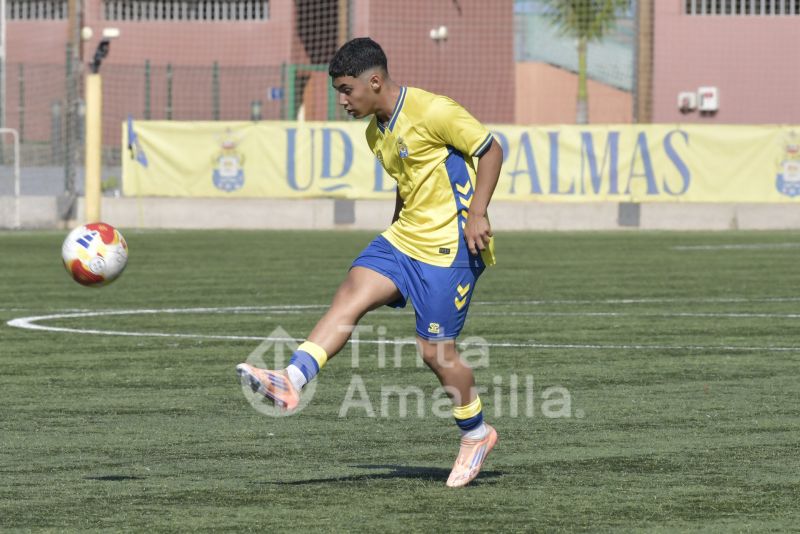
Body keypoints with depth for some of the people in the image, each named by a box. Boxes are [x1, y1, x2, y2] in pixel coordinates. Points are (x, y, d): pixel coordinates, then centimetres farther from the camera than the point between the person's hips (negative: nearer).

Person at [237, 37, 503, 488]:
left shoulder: (432, 112, -16)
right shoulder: (377, 132, 11)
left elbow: (491, 150, -12)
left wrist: (477, 214, -18)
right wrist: (396, 232, 22)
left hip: (451, 246, -8)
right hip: (405, 237, 8)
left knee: (435, 349, -4)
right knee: (350, 294, -13)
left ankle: (477, 434, 17)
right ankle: (292, 381, -28)